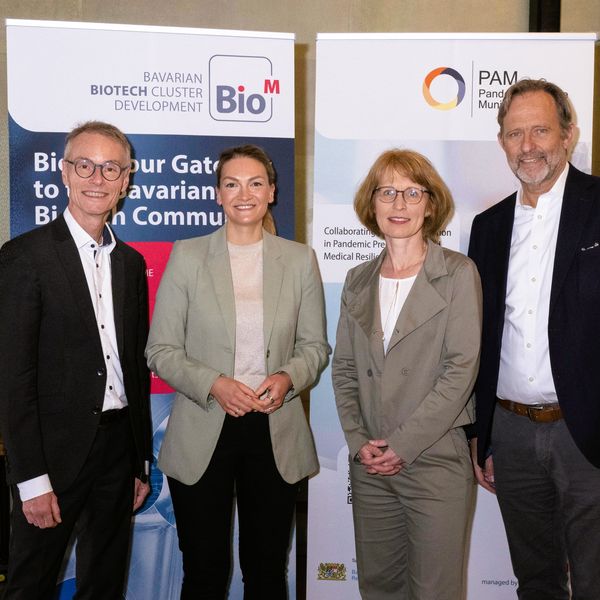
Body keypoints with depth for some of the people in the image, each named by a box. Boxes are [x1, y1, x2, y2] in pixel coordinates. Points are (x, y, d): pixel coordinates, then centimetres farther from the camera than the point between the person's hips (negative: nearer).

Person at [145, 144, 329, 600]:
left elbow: (316, 346, 8)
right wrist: (214, 384, -17)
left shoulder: (300, 259, 4)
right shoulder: (187, 256, -1)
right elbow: (160, 351, -1)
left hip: (276, 432, 1)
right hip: (202, 434, -1)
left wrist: (288, 377, -13)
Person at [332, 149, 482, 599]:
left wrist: (405, 443, -14)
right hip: (370, 462, 4)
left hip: (436, 460, -4)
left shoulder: (458, 274, -5)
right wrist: (358, 440, -3)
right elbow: (344, 368, 10)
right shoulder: (358, 280, 9)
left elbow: (461, 369, -11)